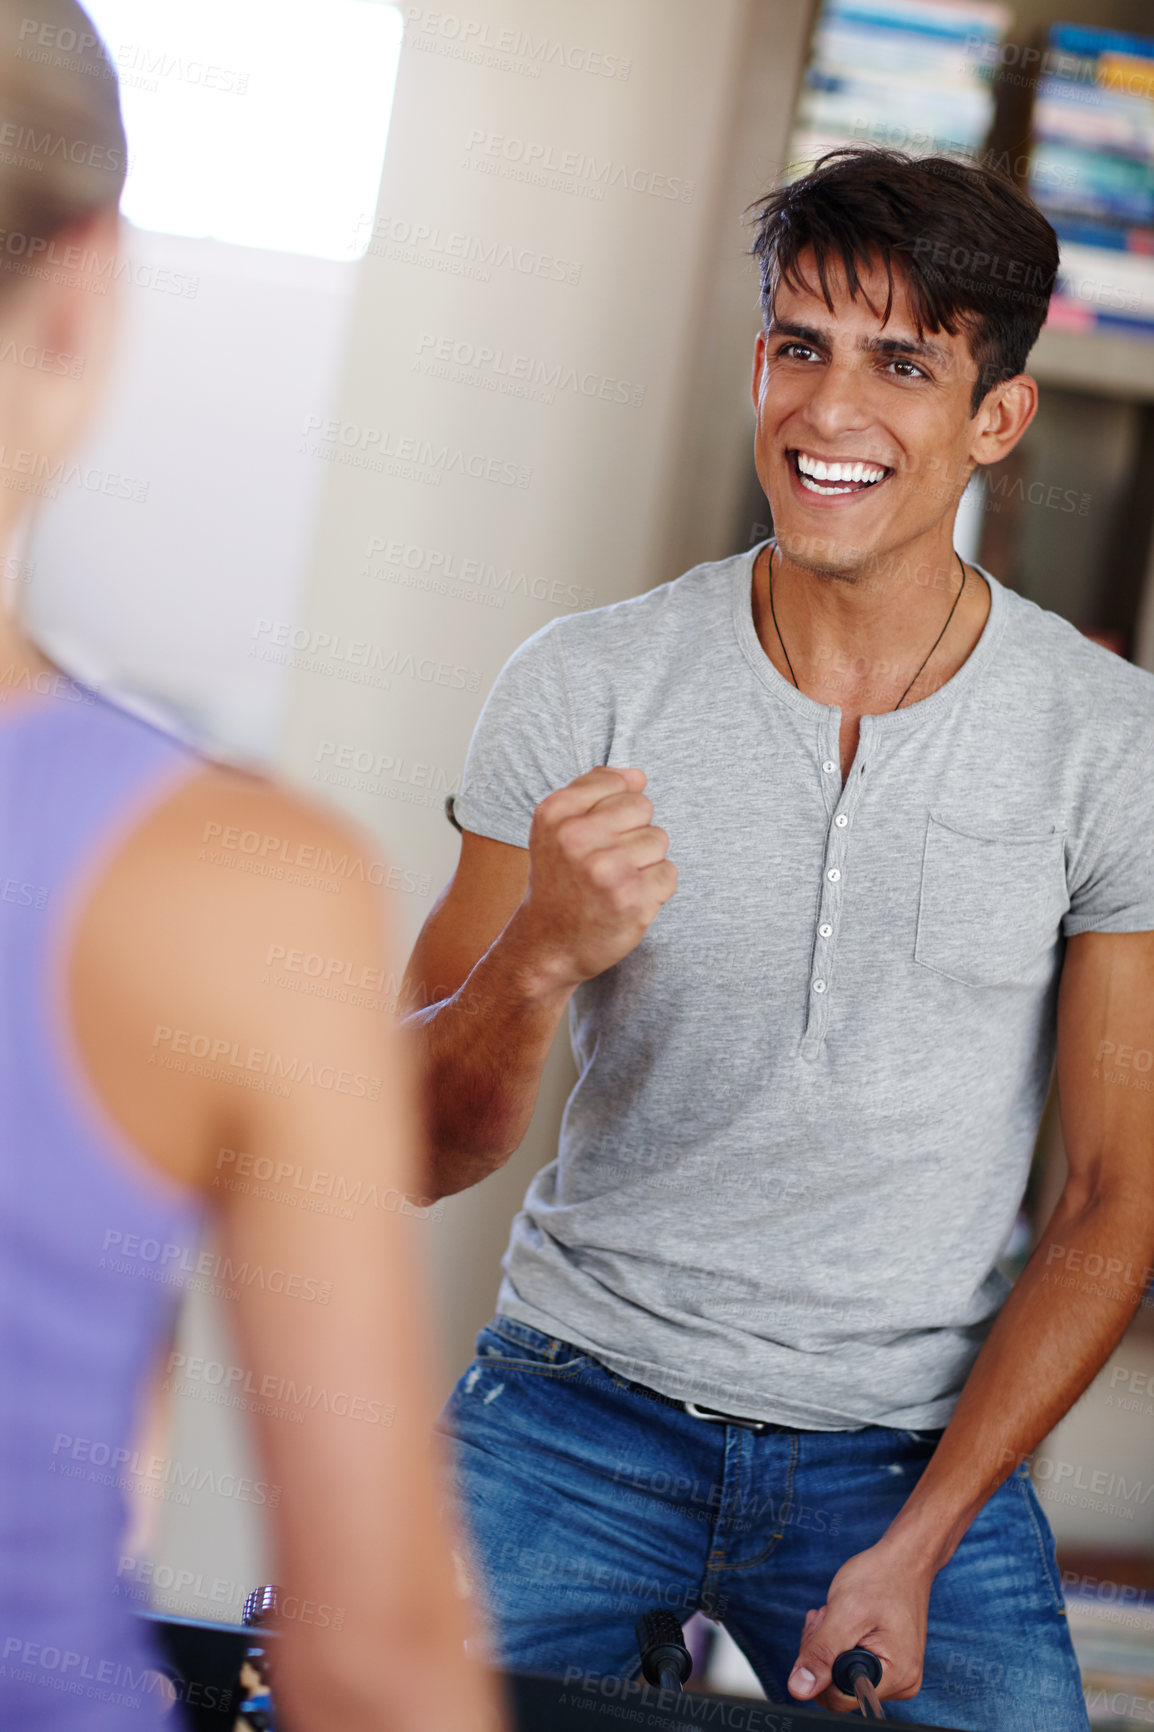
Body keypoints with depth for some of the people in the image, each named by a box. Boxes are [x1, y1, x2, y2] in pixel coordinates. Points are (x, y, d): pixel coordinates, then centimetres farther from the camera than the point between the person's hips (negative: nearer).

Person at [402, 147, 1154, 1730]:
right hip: (578, 1409, 0)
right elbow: (421, 1156, -3)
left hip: (918, 1446, 0)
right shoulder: (586, 689, -4)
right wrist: (541, 961, -24)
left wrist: (917, 1543, -8)